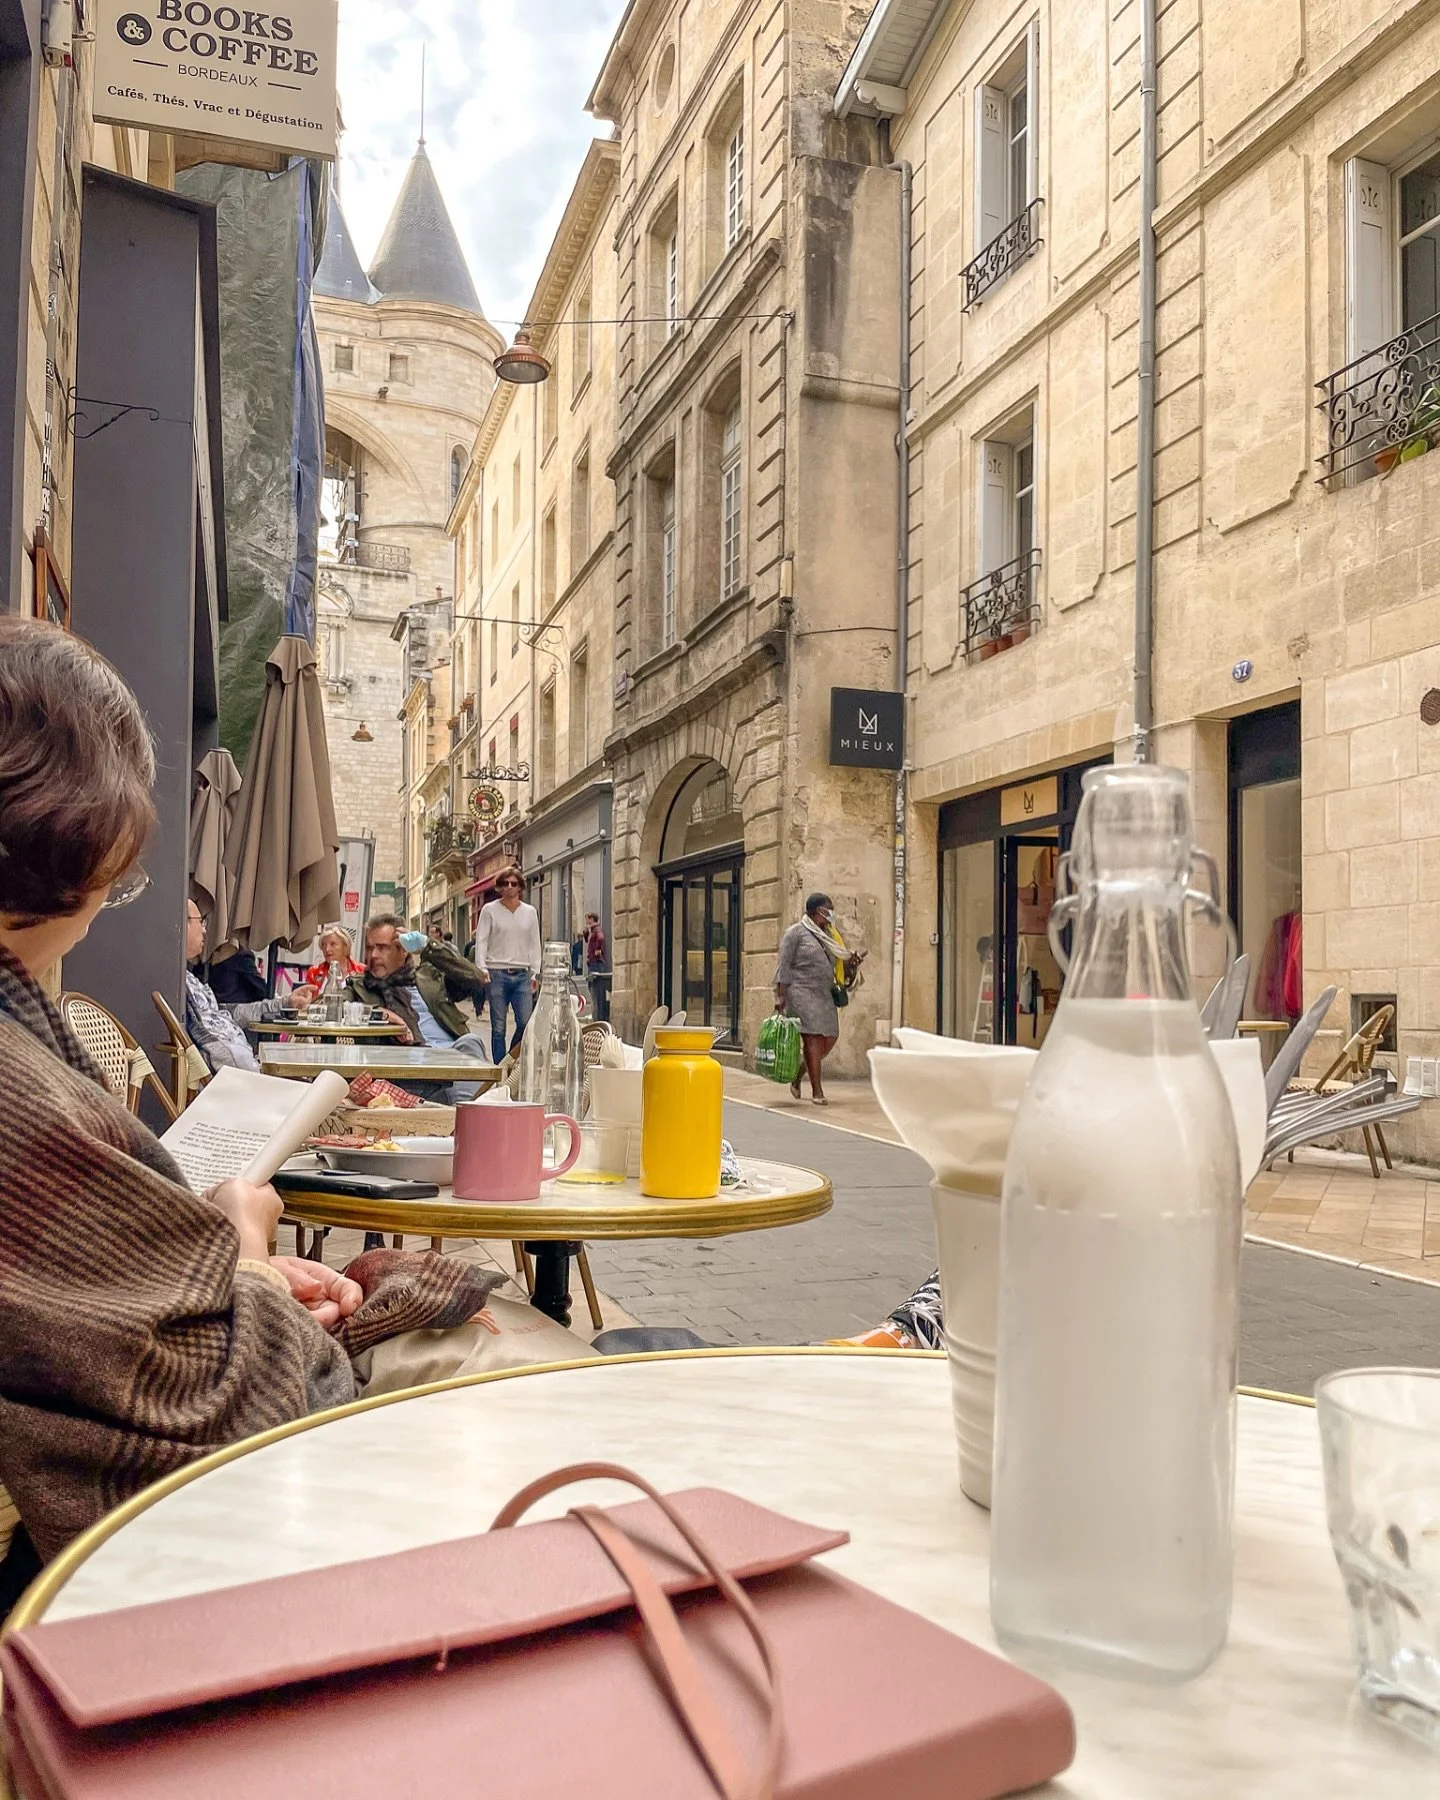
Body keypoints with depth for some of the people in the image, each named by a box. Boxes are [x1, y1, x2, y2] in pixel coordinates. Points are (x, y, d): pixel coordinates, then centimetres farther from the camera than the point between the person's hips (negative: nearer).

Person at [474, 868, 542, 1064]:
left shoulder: (530, 912, 12)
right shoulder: (489, 910, 4)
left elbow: (534, 944, 14)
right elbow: (481, 940, 1)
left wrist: (535, 973, 7)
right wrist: (482, 967, -11)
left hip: (522, 974, 2)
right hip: (497, 974, -2)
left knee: (525, 1023, -6)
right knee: (498, 1027, 0)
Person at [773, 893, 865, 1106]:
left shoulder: (829, 934, 18)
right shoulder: (797, 932, -4)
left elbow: (837, 964, 22)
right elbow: (784, 965, -7)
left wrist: (852, 962, 1)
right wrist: (781, 996, -13)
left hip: (825, 993, 7)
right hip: (802, 992, -7)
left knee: (830, 1037, 2)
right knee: (813, 1038, -9)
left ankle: (798, 1075, 21)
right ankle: (817, 1090, -4)